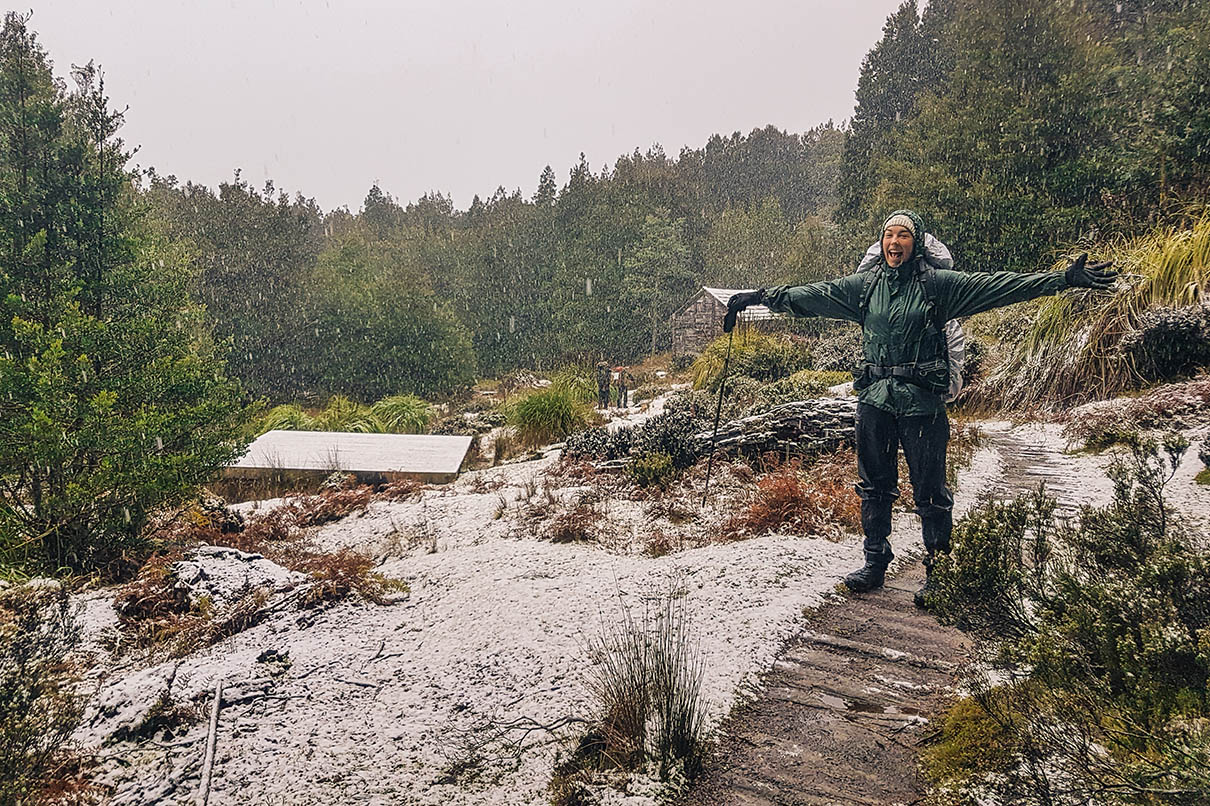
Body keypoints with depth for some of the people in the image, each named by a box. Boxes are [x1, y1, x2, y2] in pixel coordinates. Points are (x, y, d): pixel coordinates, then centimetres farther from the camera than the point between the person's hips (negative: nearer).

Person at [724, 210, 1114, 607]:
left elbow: (998, 286, -6)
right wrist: (762, 296, 10)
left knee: (930, 492, 1)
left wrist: (1064, 279, -12)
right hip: (874, 400, 4)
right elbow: (814, 295, 11)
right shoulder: (863, 286, 8)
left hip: (921, 400, -3)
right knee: (875, 486, 13)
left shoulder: (937, 284, -1)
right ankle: (875, 561, 27)